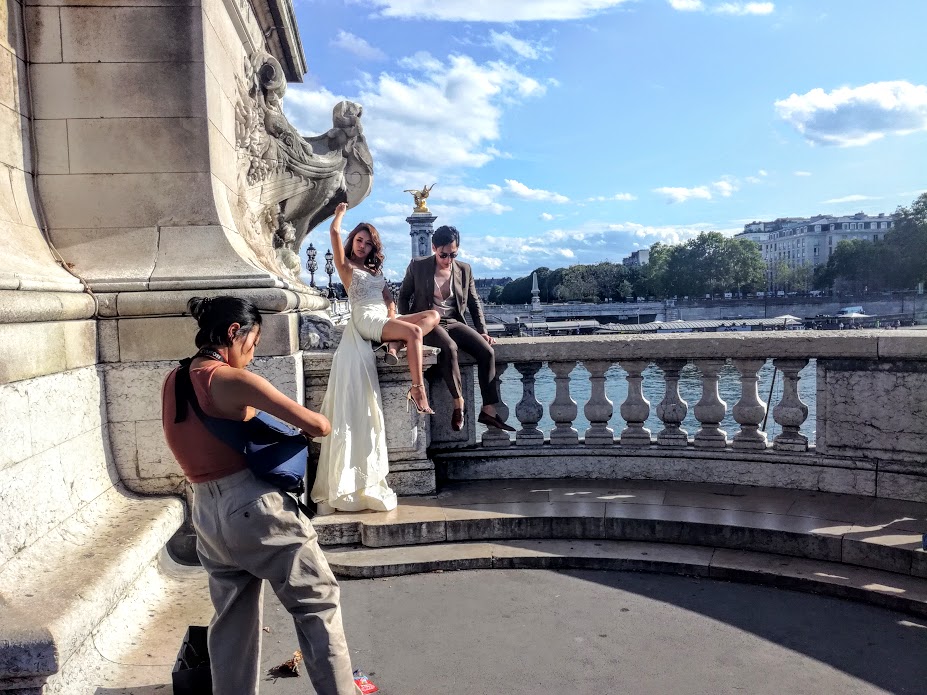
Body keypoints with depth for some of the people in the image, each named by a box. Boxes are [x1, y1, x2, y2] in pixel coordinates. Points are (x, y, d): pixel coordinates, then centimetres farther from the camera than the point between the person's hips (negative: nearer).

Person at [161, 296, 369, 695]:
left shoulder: (173, 382, 8)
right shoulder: (233, 380, -16)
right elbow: (317, 425, -18)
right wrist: (313, 428, 4)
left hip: (206, 515, 8)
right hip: (253, 509, -8)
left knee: (232, 620, 19)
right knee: (318, 601, 6)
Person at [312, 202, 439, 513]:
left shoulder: (375, 269, 28)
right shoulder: (346, 266, 10)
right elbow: (334, 233, -2)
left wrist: (394, 320, 3)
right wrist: (340, 213, 14)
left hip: (384, 319, 8)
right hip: (367, 319, -8)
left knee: (433, 315, -7)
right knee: (413, 331, -30)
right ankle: (419, 389, -33)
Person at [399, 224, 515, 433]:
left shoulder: (464, 270, 11)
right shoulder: (417, 267, 3)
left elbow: (474, 302, 15)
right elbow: (403, 296, 10)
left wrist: (482, 331, 5)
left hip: (454, 322, 4)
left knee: (487, 351, -21)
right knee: (449, 347, -38)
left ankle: (488, 410, -18)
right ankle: (459, 404, -26)